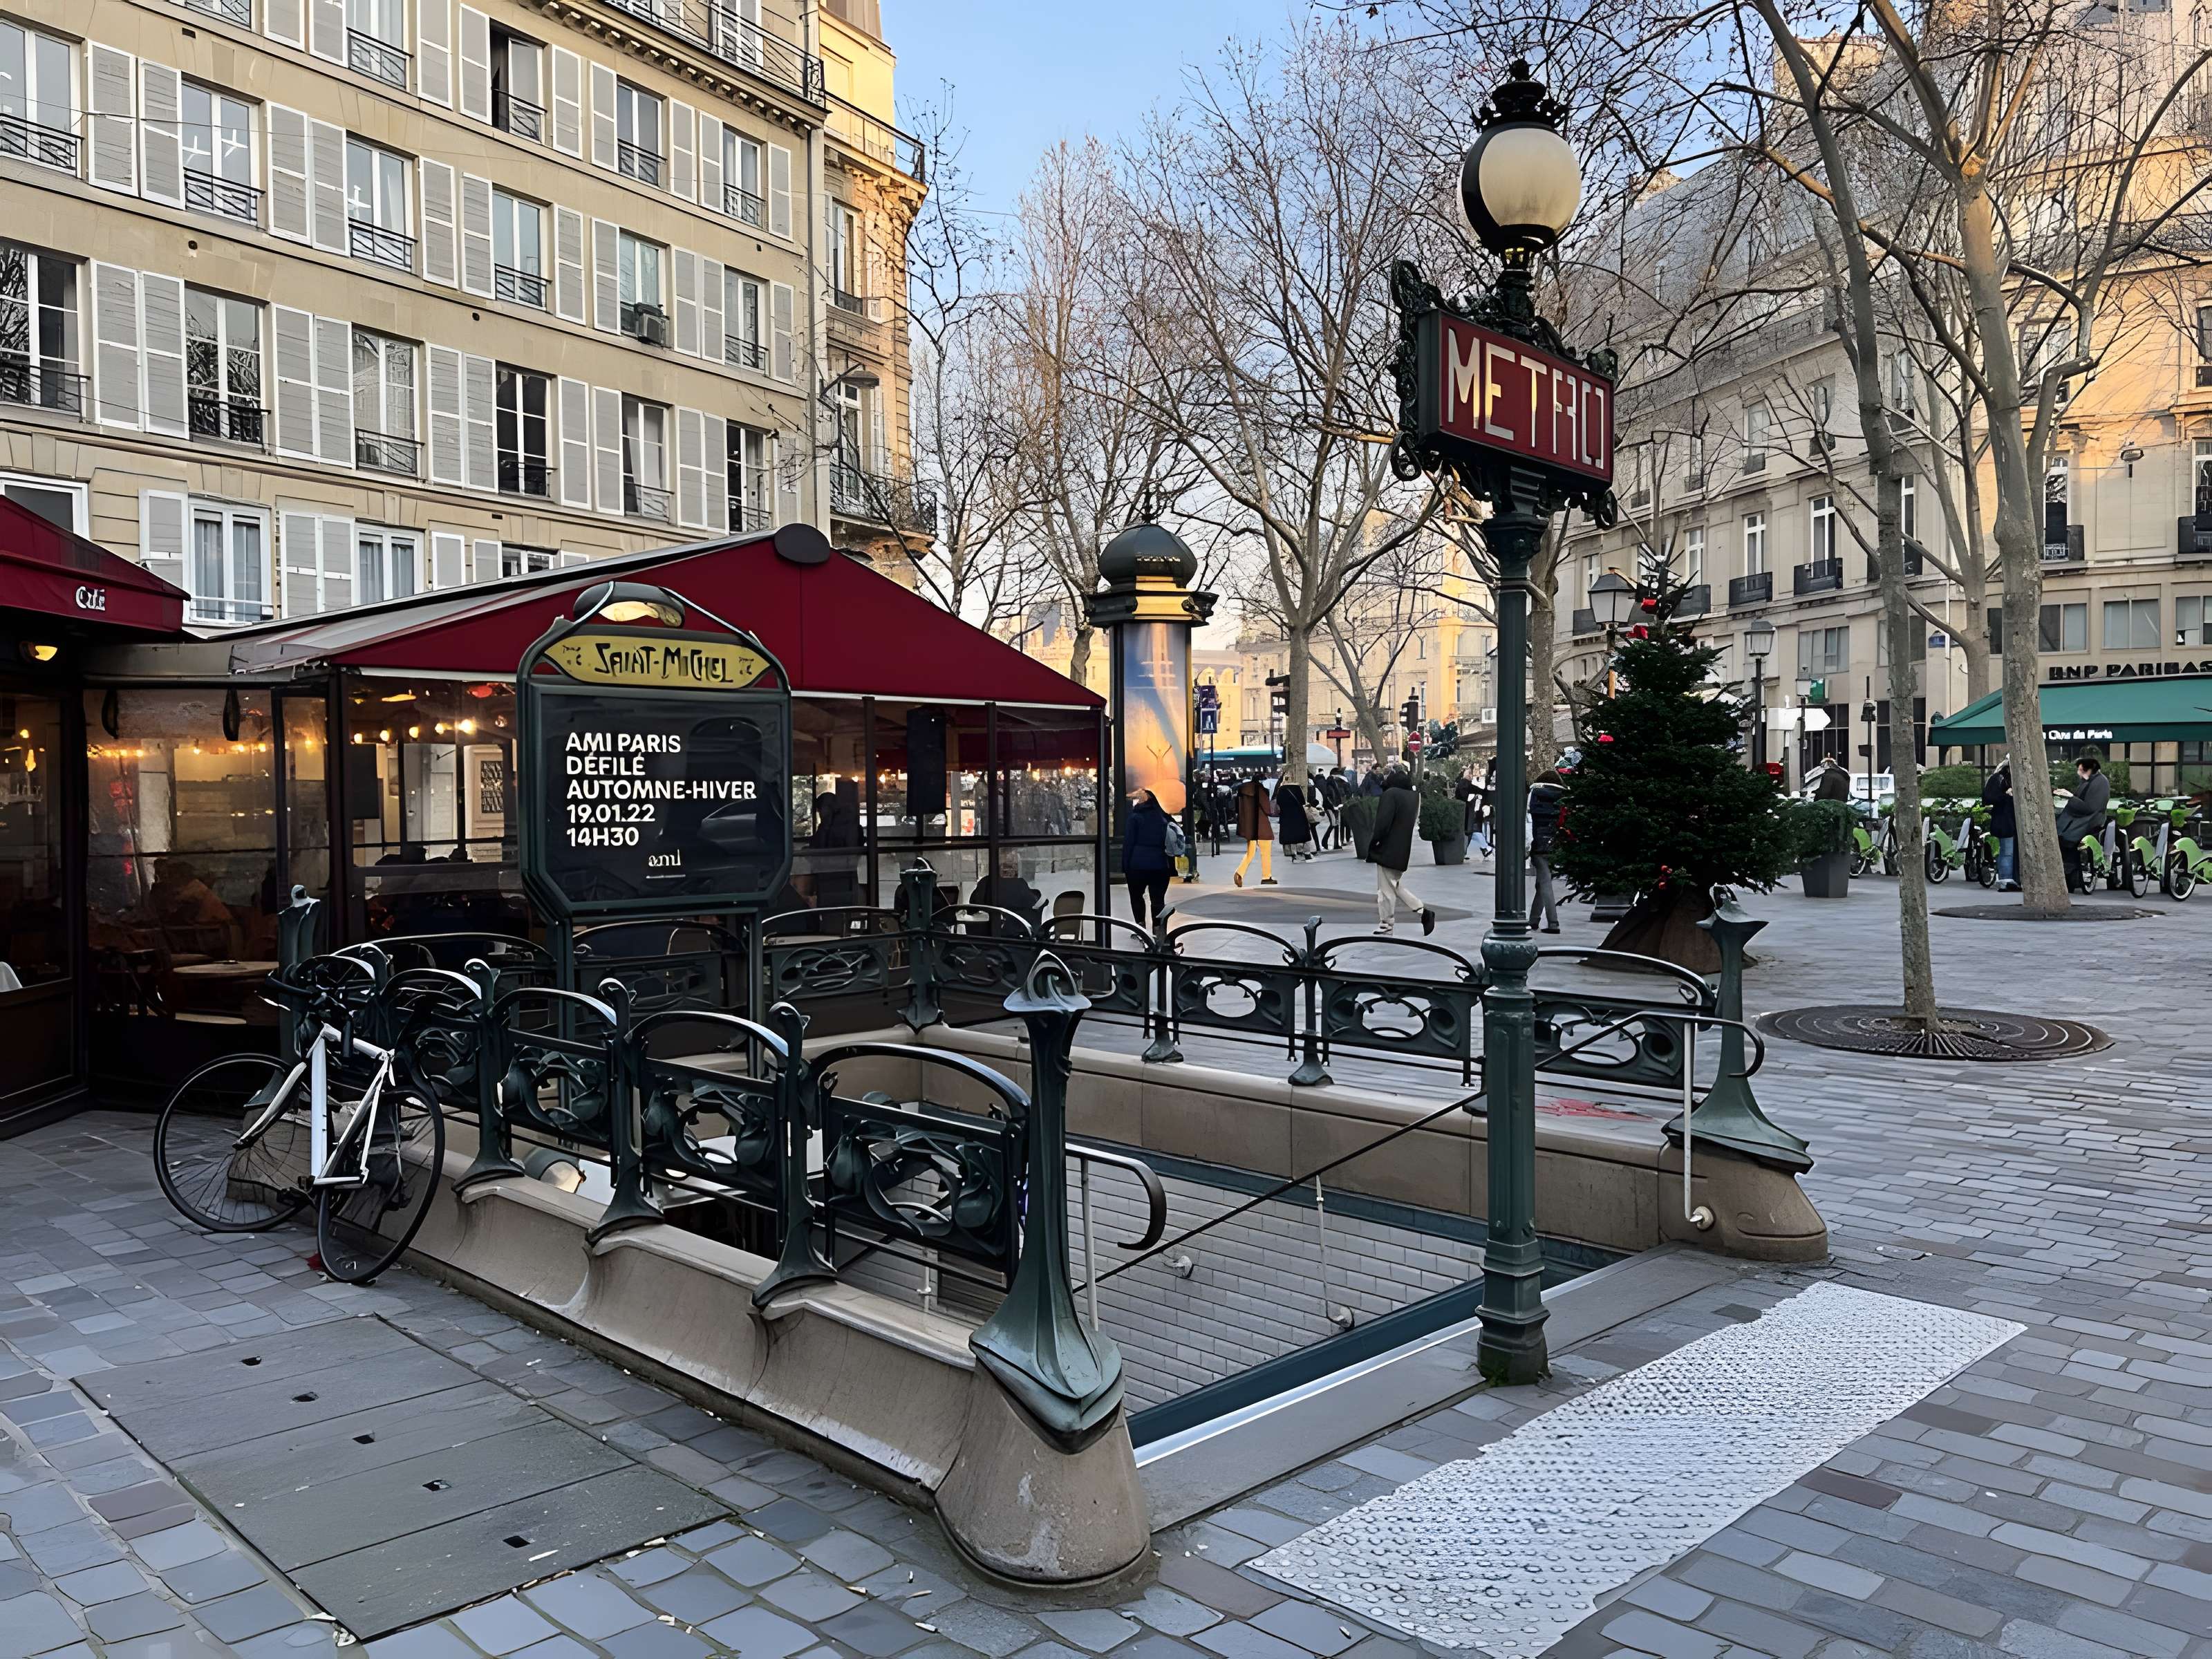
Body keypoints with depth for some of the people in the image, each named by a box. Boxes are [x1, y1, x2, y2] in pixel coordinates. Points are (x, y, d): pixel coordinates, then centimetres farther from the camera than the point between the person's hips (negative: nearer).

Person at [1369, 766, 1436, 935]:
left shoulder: (1391, 794, -17)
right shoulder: (1414, 796, 8)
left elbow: (1383, 822, -20)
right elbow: (1414, 821, 14)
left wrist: (1373, 843, -9)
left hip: (1388, 848, -8)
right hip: (1404, 850, 8)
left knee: (1386, 888, 3)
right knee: (1395, 886, 20)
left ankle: (1386, 923, 10)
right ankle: (1423, 911, 14)